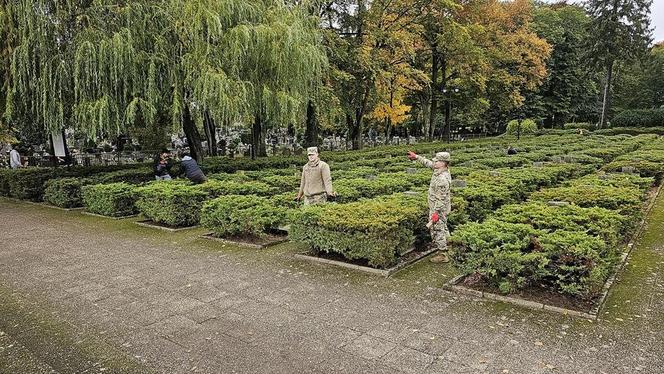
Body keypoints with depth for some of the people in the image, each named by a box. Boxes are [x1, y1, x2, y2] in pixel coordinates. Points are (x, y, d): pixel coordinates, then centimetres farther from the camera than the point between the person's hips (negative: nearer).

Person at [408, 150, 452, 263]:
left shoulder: (443, 179, -28)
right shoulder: (439, 170, 0)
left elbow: (441, 198, -27)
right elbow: (428, 163, 18)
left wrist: (436, 213, -24)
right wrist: (416, 157, 20)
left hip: (439, 209, -10)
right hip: (436, 207, 10)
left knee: (438, 230, -1)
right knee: (441, 229, 20)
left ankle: (442, 255, 8)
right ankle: (442, 249, 33)